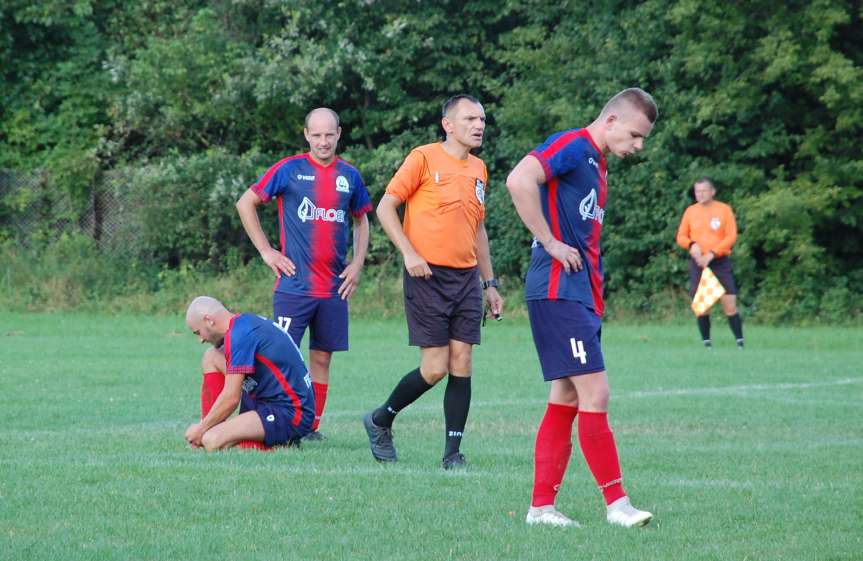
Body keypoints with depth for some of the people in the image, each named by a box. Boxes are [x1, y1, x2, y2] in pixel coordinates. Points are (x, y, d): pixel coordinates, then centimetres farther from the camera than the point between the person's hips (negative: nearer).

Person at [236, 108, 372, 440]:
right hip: (294, 285, -4)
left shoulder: (349, 176, 9)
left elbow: (361, 221, 23)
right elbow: (245, 204, 4)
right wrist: (266, 251, -1)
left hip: (334, 287, 4)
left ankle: (312, 426, 12)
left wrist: (357, 264, 9)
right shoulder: (289, 170, -3)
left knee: (322, 357, 6)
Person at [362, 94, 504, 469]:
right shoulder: (424, 158, -5)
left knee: (461, 364, -1)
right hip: (429, 275, -6)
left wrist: (489, 283, 21)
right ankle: (380, 421, 14)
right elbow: (385, 207, -5)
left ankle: (453, 453, 2)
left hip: (466, 279, 6)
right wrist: (409, 253, -15)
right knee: (435, 368, -8)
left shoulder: (478, 169, 14)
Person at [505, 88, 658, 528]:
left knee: (567, 400, 9)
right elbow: (519, 181, -26)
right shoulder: (572, 145, -10)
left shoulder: (595, 162, 20)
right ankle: (616, 503, -6)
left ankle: (542, 507, 11)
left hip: (581, 294, 10)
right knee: (595, 393, -10)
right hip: (558, 290, -10)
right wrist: (550, 243, -20)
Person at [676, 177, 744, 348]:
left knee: (730, 304, -9)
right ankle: (706, 343, 7)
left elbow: (731, 236, -5)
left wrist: (711, 254, -14)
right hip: (698, 263, 3)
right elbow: (681, 237, 12)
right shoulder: (691, 211, 9)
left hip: (720, 262, -3)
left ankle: (740, 342, -4)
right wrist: (692, 244, -11)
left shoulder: (724, 209, 1)